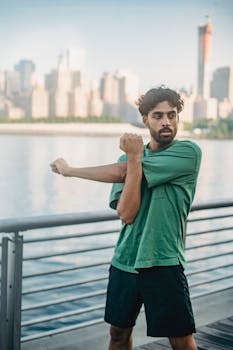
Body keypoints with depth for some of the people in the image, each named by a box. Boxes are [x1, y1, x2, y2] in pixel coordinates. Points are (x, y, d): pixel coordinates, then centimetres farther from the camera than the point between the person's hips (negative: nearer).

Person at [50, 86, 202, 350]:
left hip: (164, 264, -4)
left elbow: (120, 173, -14)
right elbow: (126, 214, -10)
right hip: (124, 261, 4)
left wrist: (69, 170, -3)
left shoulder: (188, 152, -9)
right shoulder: (127, 159, 6)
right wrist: (134, 158, -16)